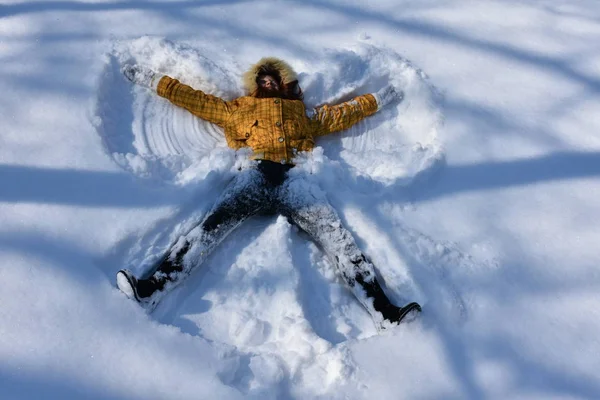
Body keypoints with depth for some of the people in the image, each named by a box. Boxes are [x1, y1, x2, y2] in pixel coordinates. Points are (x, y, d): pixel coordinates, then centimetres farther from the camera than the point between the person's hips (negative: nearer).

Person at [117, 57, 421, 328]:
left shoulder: (303, 113, 36)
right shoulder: (237, 110, 33)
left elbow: (342, 115, 40)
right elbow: (191, 97, 34)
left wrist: (379, 99, 45)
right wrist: (150, 79, 36)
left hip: (293, 180, 0)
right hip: (253, 176, 0)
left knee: (337, 239, -18)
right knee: (208, 230, -24)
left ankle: (383, 310, -26)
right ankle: (150, 290, -33)